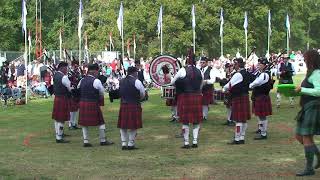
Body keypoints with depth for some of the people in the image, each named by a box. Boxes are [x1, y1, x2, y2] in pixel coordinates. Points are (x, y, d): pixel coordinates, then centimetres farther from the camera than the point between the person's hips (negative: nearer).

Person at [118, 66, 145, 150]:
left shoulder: (121, 81, 8)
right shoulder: (136, 82, -9)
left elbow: (120, 93, 13)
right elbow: (143, 94, -2)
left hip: (123, 105, 5)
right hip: (134, 106, -5)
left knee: (123, 126, 12)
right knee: (133, 126, 4)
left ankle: (124, 144, 15)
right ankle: (131, 144, 6)